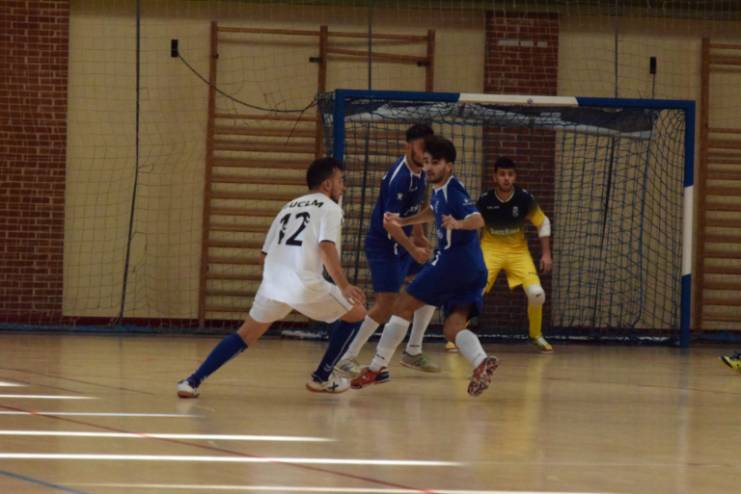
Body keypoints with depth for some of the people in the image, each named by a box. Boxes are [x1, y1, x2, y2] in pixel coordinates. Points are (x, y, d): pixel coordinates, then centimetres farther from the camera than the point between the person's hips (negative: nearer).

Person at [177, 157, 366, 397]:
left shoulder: (289, 207, 27)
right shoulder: (330, 207, 6)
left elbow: (266, 254, 25)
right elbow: (326, 248, -12)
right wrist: (344, 286, -13)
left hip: (273, 283, 6)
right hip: (305, 284, -6)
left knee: (245, 335, 17)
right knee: (356, 314, 15)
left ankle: (193, 381, 2)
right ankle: (323, 377, 19)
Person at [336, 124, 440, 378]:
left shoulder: (420, 173, 5)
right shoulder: (399, 178, -24)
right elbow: (389, 222, -27)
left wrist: (419, 235, 17)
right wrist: (413, 250, -28)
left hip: (403, 242, 10)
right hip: (384, 245, -10)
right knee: (385, 305, -14)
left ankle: (413, 352, 17)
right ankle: (348, 358, -5)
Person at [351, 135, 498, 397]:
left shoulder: (453, 190, -12)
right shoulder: (439, 190, 16)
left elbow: (478, 219, -26)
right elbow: (433, 213, 38)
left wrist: (458, 224, -45)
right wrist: (402, 222, 29)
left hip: (453, 259, -9)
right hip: (474, 270, 9)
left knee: (403, 305, 4)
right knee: (453, 328, 0)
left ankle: (376, 368, 11)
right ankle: (481, 362, -29)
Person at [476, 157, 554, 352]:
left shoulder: (524, 198, -15)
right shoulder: (485, 200, -17)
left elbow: (543, 223, -1)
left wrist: (546, 254, -5)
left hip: (518, 250, 1)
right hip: (490, 249, -1)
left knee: (536, 293, -14)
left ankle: (536, 335, 13)